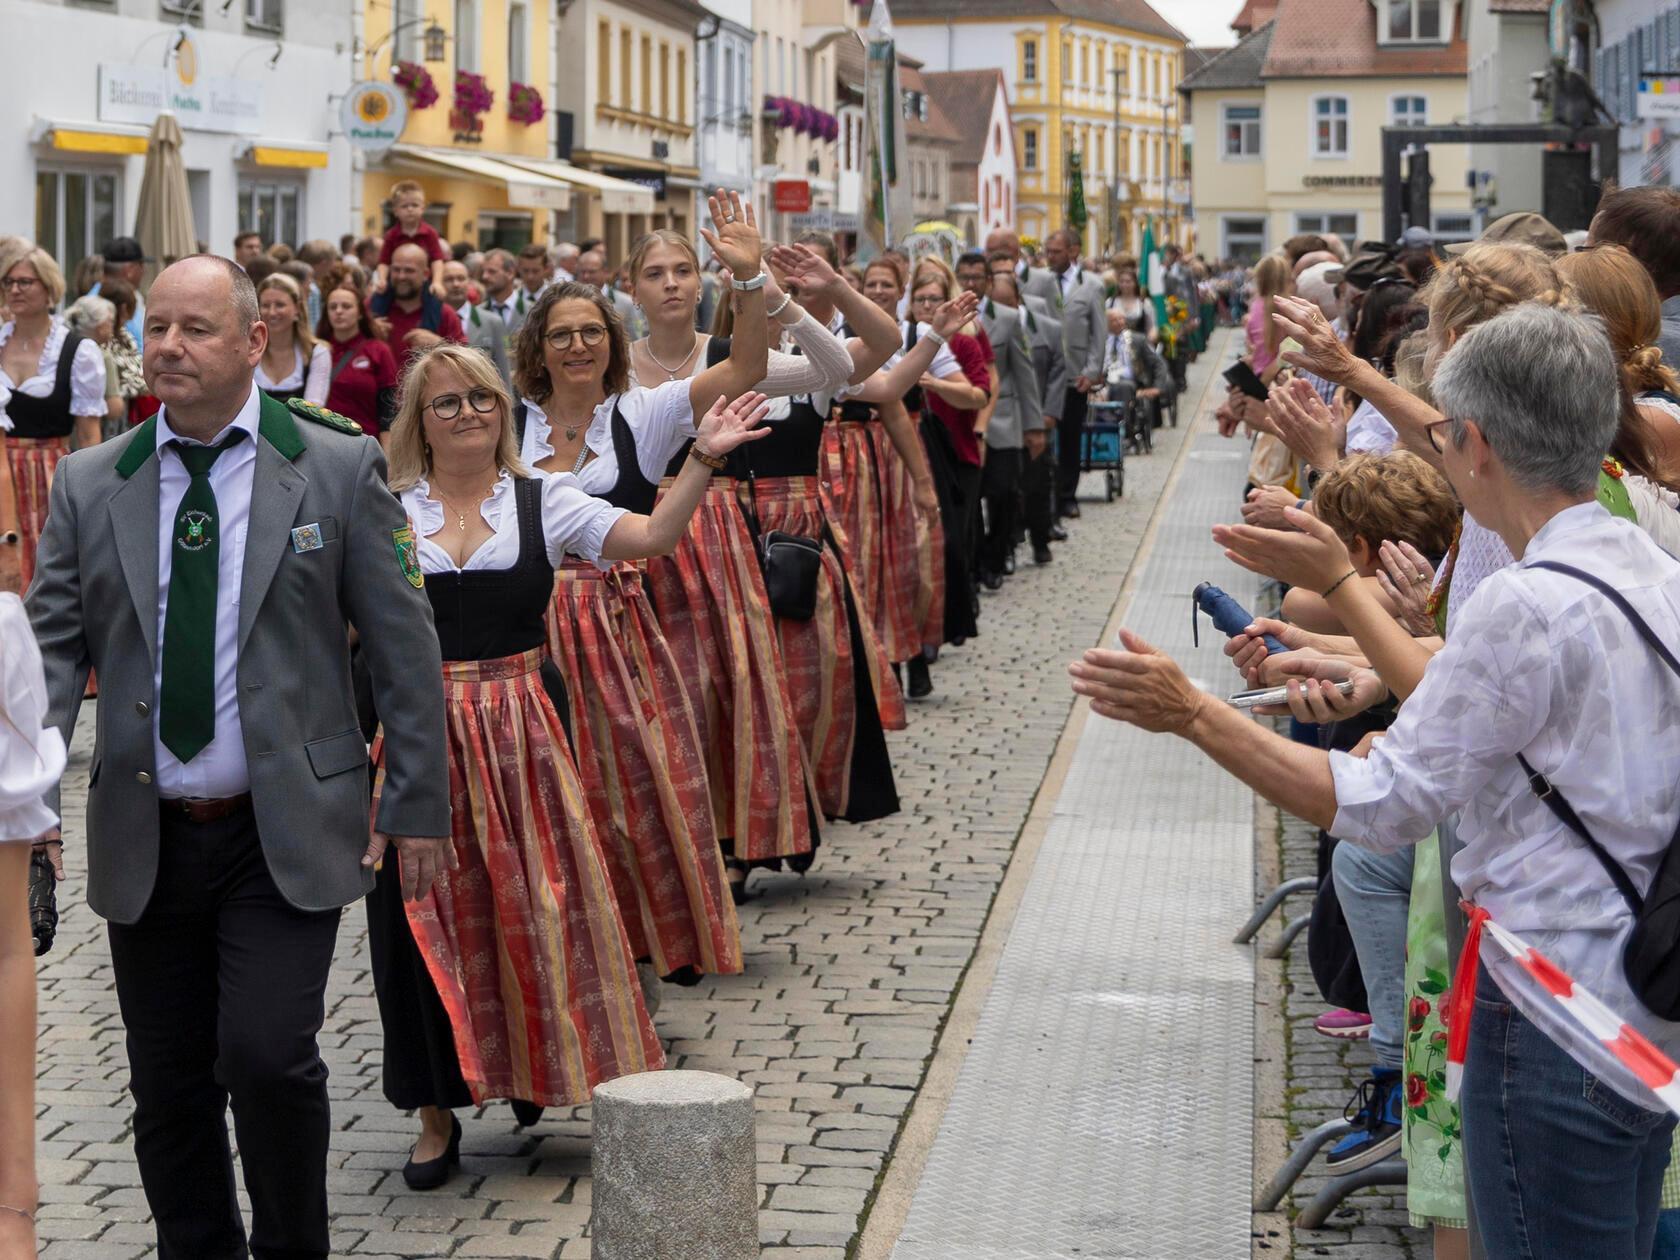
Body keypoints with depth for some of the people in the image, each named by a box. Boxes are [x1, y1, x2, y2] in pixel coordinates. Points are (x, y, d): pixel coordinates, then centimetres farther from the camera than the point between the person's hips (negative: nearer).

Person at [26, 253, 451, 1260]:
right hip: (144, 838, 3)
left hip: (285, 833, -3)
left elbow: (405, 647, 0)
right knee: (168, 1084, 9)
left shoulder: (339, 468, -1)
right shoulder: (91, 484, 6)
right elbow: (55, 646, 4)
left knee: (268, 1056, -14)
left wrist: (420, 804, -1)